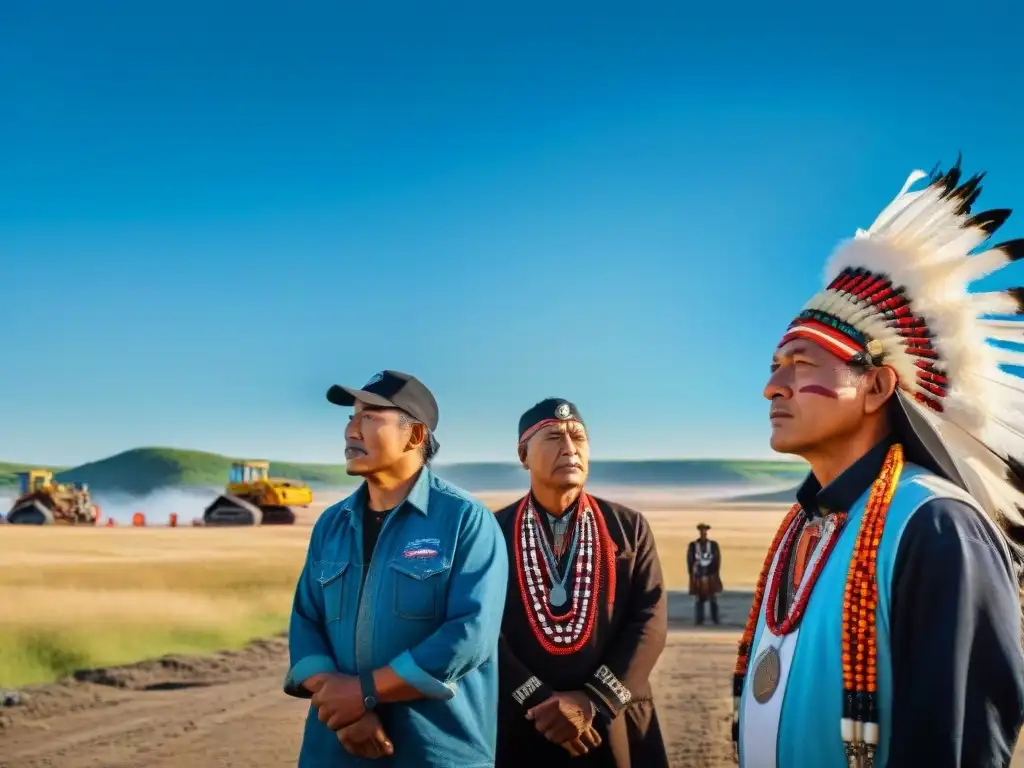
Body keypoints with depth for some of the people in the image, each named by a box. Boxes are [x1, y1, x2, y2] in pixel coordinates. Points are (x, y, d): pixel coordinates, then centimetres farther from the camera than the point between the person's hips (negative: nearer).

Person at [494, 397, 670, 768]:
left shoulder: (629, 527, 5)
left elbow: (650, 620, -3)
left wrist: (595, 701, -14)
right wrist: (540, 702, -16)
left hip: (616, 728, 1)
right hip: (521, 729, -1)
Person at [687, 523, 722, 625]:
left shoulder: (713, 545, 1)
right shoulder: (692, 545, 0)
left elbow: (717, 560, 4)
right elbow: (689, 560, 2)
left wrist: (716, 573, -2)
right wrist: (691, 574, -2)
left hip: (711, 576, 0)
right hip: (698, 576, 0)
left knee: (713, 598, 1)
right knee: (699, 599, 2)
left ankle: (715, 619, 10)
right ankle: (699, 620, 6)